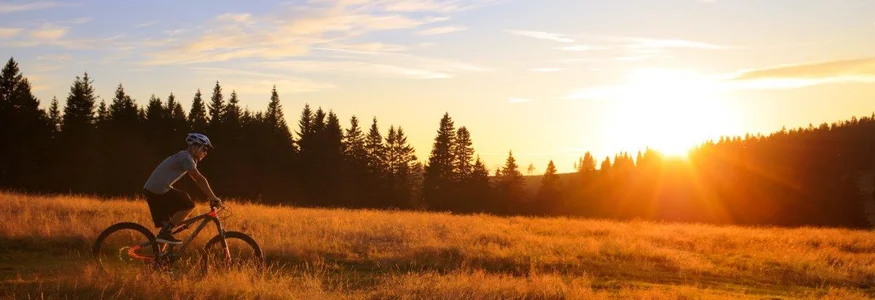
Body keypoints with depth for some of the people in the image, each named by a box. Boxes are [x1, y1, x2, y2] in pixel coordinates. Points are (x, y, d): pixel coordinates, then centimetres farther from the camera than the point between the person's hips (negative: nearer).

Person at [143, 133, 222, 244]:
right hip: (158, 190, -10)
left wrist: (210, 197, 15)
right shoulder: (186, 158, -13)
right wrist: (213, 198, -18)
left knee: (166, 223, 11)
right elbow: (200, 179, -19)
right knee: (188, 206, -12)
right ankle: (165, 233, -11)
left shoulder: (185, 158, 18)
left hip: (151, 189, 10)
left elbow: (198, 180, 20)